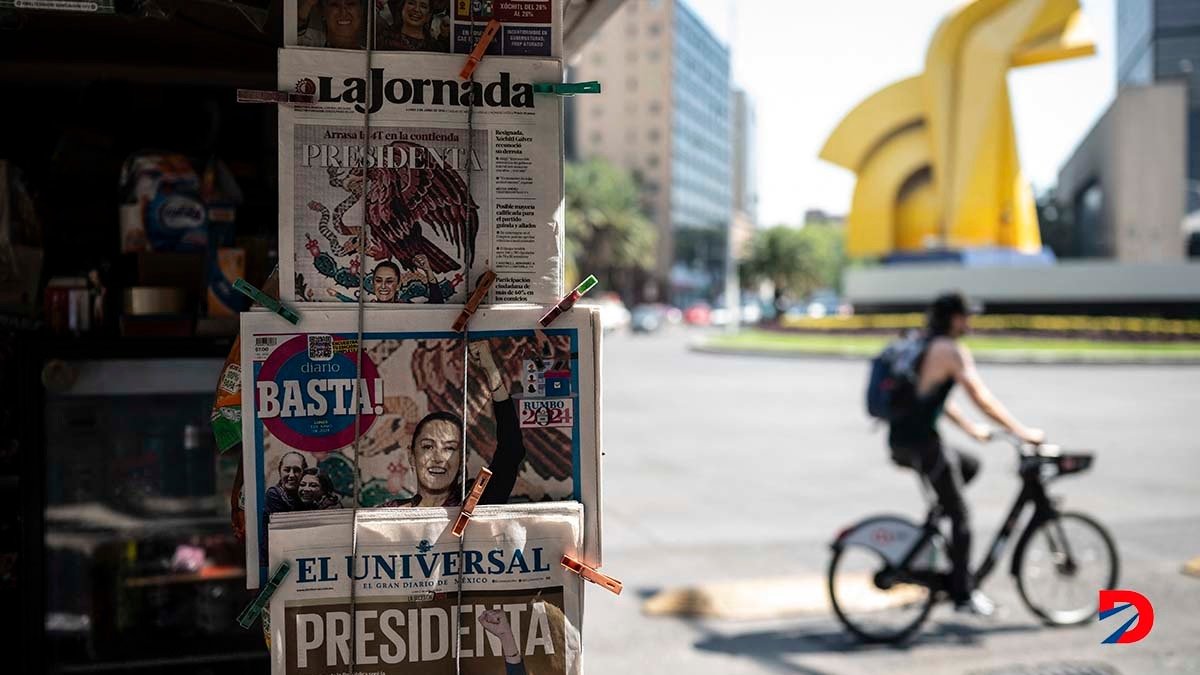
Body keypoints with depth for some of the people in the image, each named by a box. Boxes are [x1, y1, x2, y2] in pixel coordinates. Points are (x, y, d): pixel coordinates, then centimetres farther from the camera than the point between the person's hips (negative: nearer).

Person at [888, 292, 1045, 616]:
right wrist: (1020, 430, -7)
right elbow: (981, 397, -14)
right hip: (921, 443, -9)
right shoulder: (952, 350, -10)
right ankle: (963, 594, 8)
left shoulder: (923, 346, 18)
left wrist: (970, 427, 31)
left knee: (970, 465, 27)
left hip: (901, 440, 9)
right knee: (960, 517, 2)